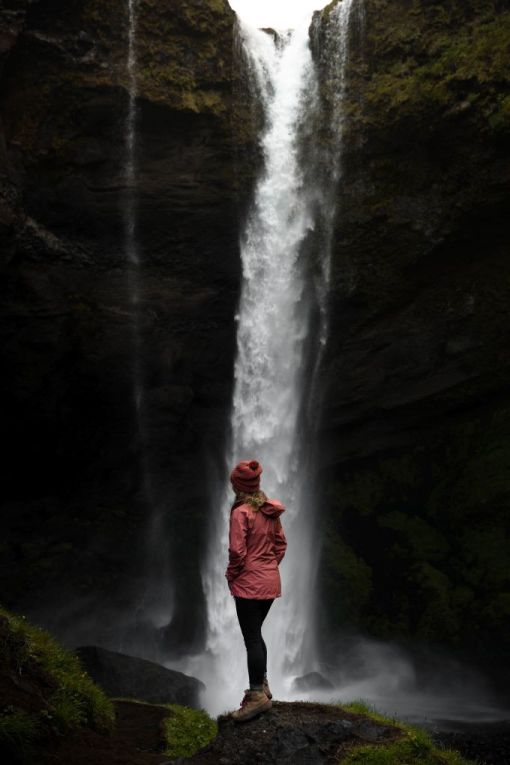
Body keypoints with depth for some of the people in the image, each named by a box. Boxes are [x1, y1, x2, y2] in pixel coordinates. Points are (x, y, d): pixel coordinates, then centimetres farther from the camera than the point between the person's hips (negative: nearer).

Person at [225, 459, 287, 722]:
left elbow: (237, 551, -19)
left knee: (252, 638, -3)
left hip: (249, 584, -8)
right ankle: (262, 685, 26)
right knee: (255, 634, 19)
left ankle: (258, 695, -1)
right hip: (271, 582, 8)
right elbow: (281, 544, 13)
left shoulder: (241, 512, -16)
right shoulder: (270, 511, 7)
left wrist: (231, 575, -5)